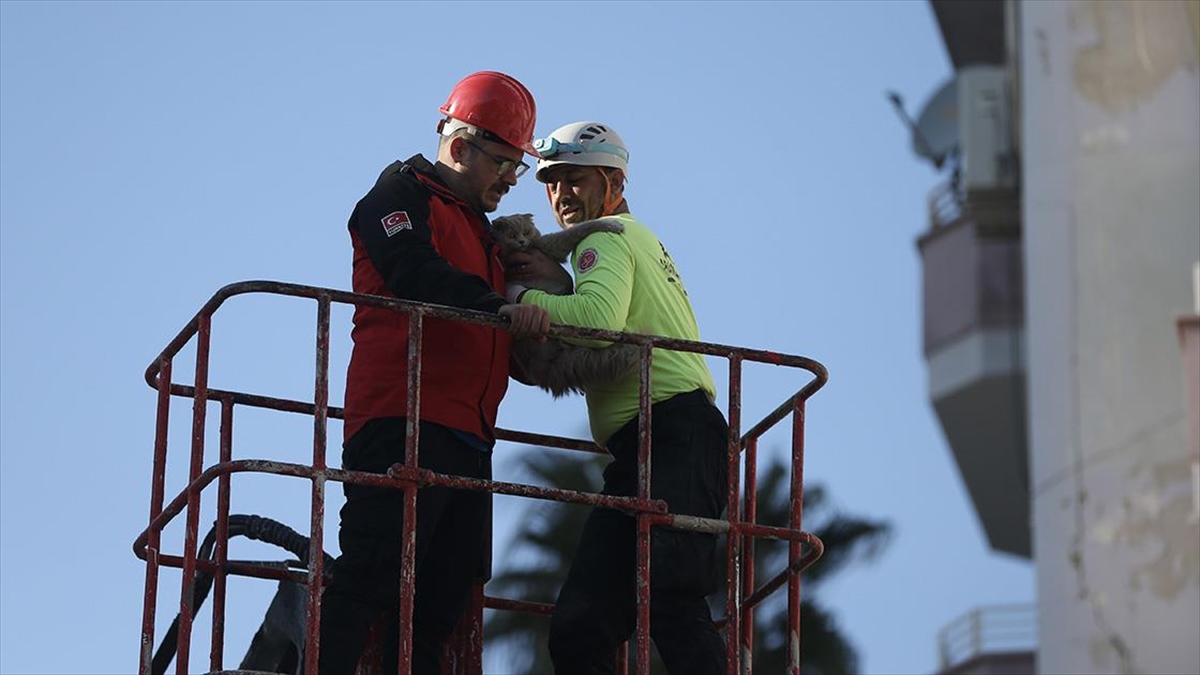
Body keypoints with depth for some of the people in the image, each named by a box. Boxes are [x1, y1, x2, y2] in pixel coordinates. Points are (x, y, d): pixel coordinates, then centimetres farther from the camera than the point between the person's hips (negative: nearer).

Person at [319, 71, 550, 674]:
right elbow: (414, 273, -18)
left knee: (439, 602, 3)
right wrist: (499, 306, -29)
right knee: (370, 579, -17)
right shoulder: (403, 195, 2)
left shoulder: (477, 228, 30)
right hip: (403, 423, -9)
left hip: (465, 441, 9)